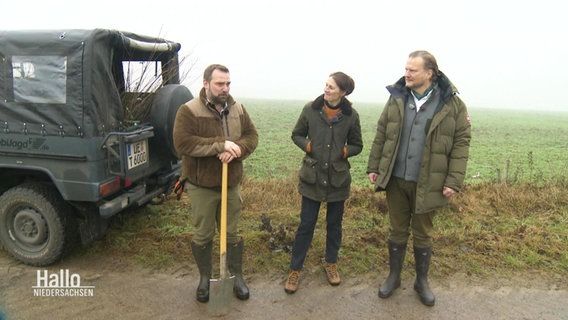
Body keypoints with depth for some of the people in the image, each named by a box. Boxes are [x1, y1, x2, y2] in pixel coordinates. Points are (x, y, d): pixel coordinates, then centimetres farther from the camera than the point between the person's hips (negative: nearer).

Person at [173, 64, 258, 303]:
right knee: (203, 235, 11)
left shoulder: (238, 109, 4)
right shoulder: (189, 111, -13)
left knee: (232, 233, 15)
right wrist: (221, 144, -27)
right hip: (201, 186, -3)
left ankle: (237, 276, 32)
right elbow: (183, 144, -24)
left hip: (231, 184, 4)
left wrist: (236, 149, -20)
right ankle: (205, 278, 32)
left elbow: (252, 136, 2)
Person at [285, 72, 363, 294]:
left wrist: (345, 152, -12)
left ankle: (331, 263, 36)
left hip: (338, 178, 1)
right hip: (312, 177, -1)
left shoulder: (351, 115, -4)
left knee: (334, 224, 15)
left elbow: (357, 145, 6)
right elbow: (296, 135, 7)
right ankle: (295, 270, 19)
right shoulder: (310, 109, -5)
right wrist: (307, 145, -11)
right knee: (306, 224, 5)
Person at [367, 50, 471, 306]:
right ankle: (394, 277, 33)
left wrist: (454, 180, -11)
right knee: (397, 231, 15)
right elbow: (381, 135, 6)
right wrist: (373, 167, 4)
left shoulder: (452, 104, -7)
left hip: (428, 183, -2)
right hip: (396, 180, 2)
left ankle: (422, 281, 34)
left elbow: (461, 142, -6)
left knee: (423, 234, 14)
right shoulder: (397, 98, 1)